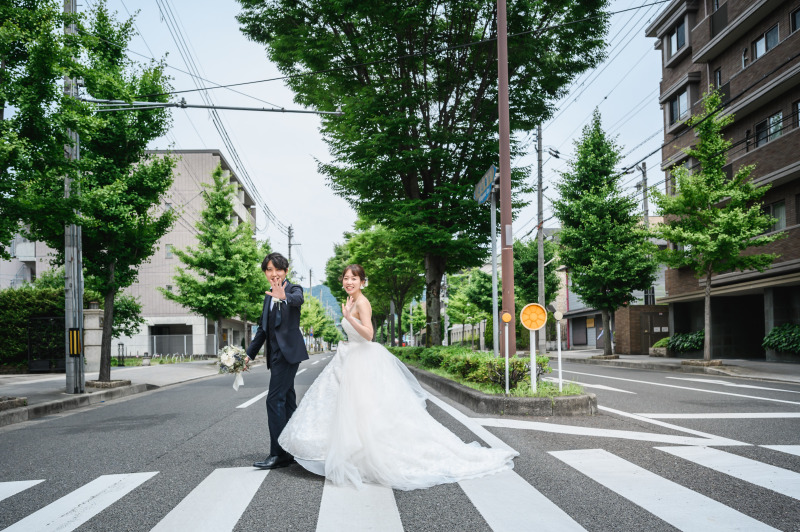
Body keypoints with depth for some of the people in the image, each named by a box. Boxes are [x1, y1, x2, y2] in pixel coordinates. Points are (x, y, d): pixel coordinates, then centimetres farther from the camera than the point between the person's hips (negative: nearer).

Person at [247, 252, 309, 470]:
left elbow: (298, 299, -30)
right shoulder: (269, 296, 18)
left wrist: (284, 297, -52)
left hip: (288, 352, -8)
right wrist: (249, 354, 19)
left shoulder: (293, 288, -5)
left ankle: (278, 454, -9)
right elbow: (263, 328, 22)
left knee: (275, 400, -12)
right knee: (287, 401, 11)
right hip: (276, 354, 8)